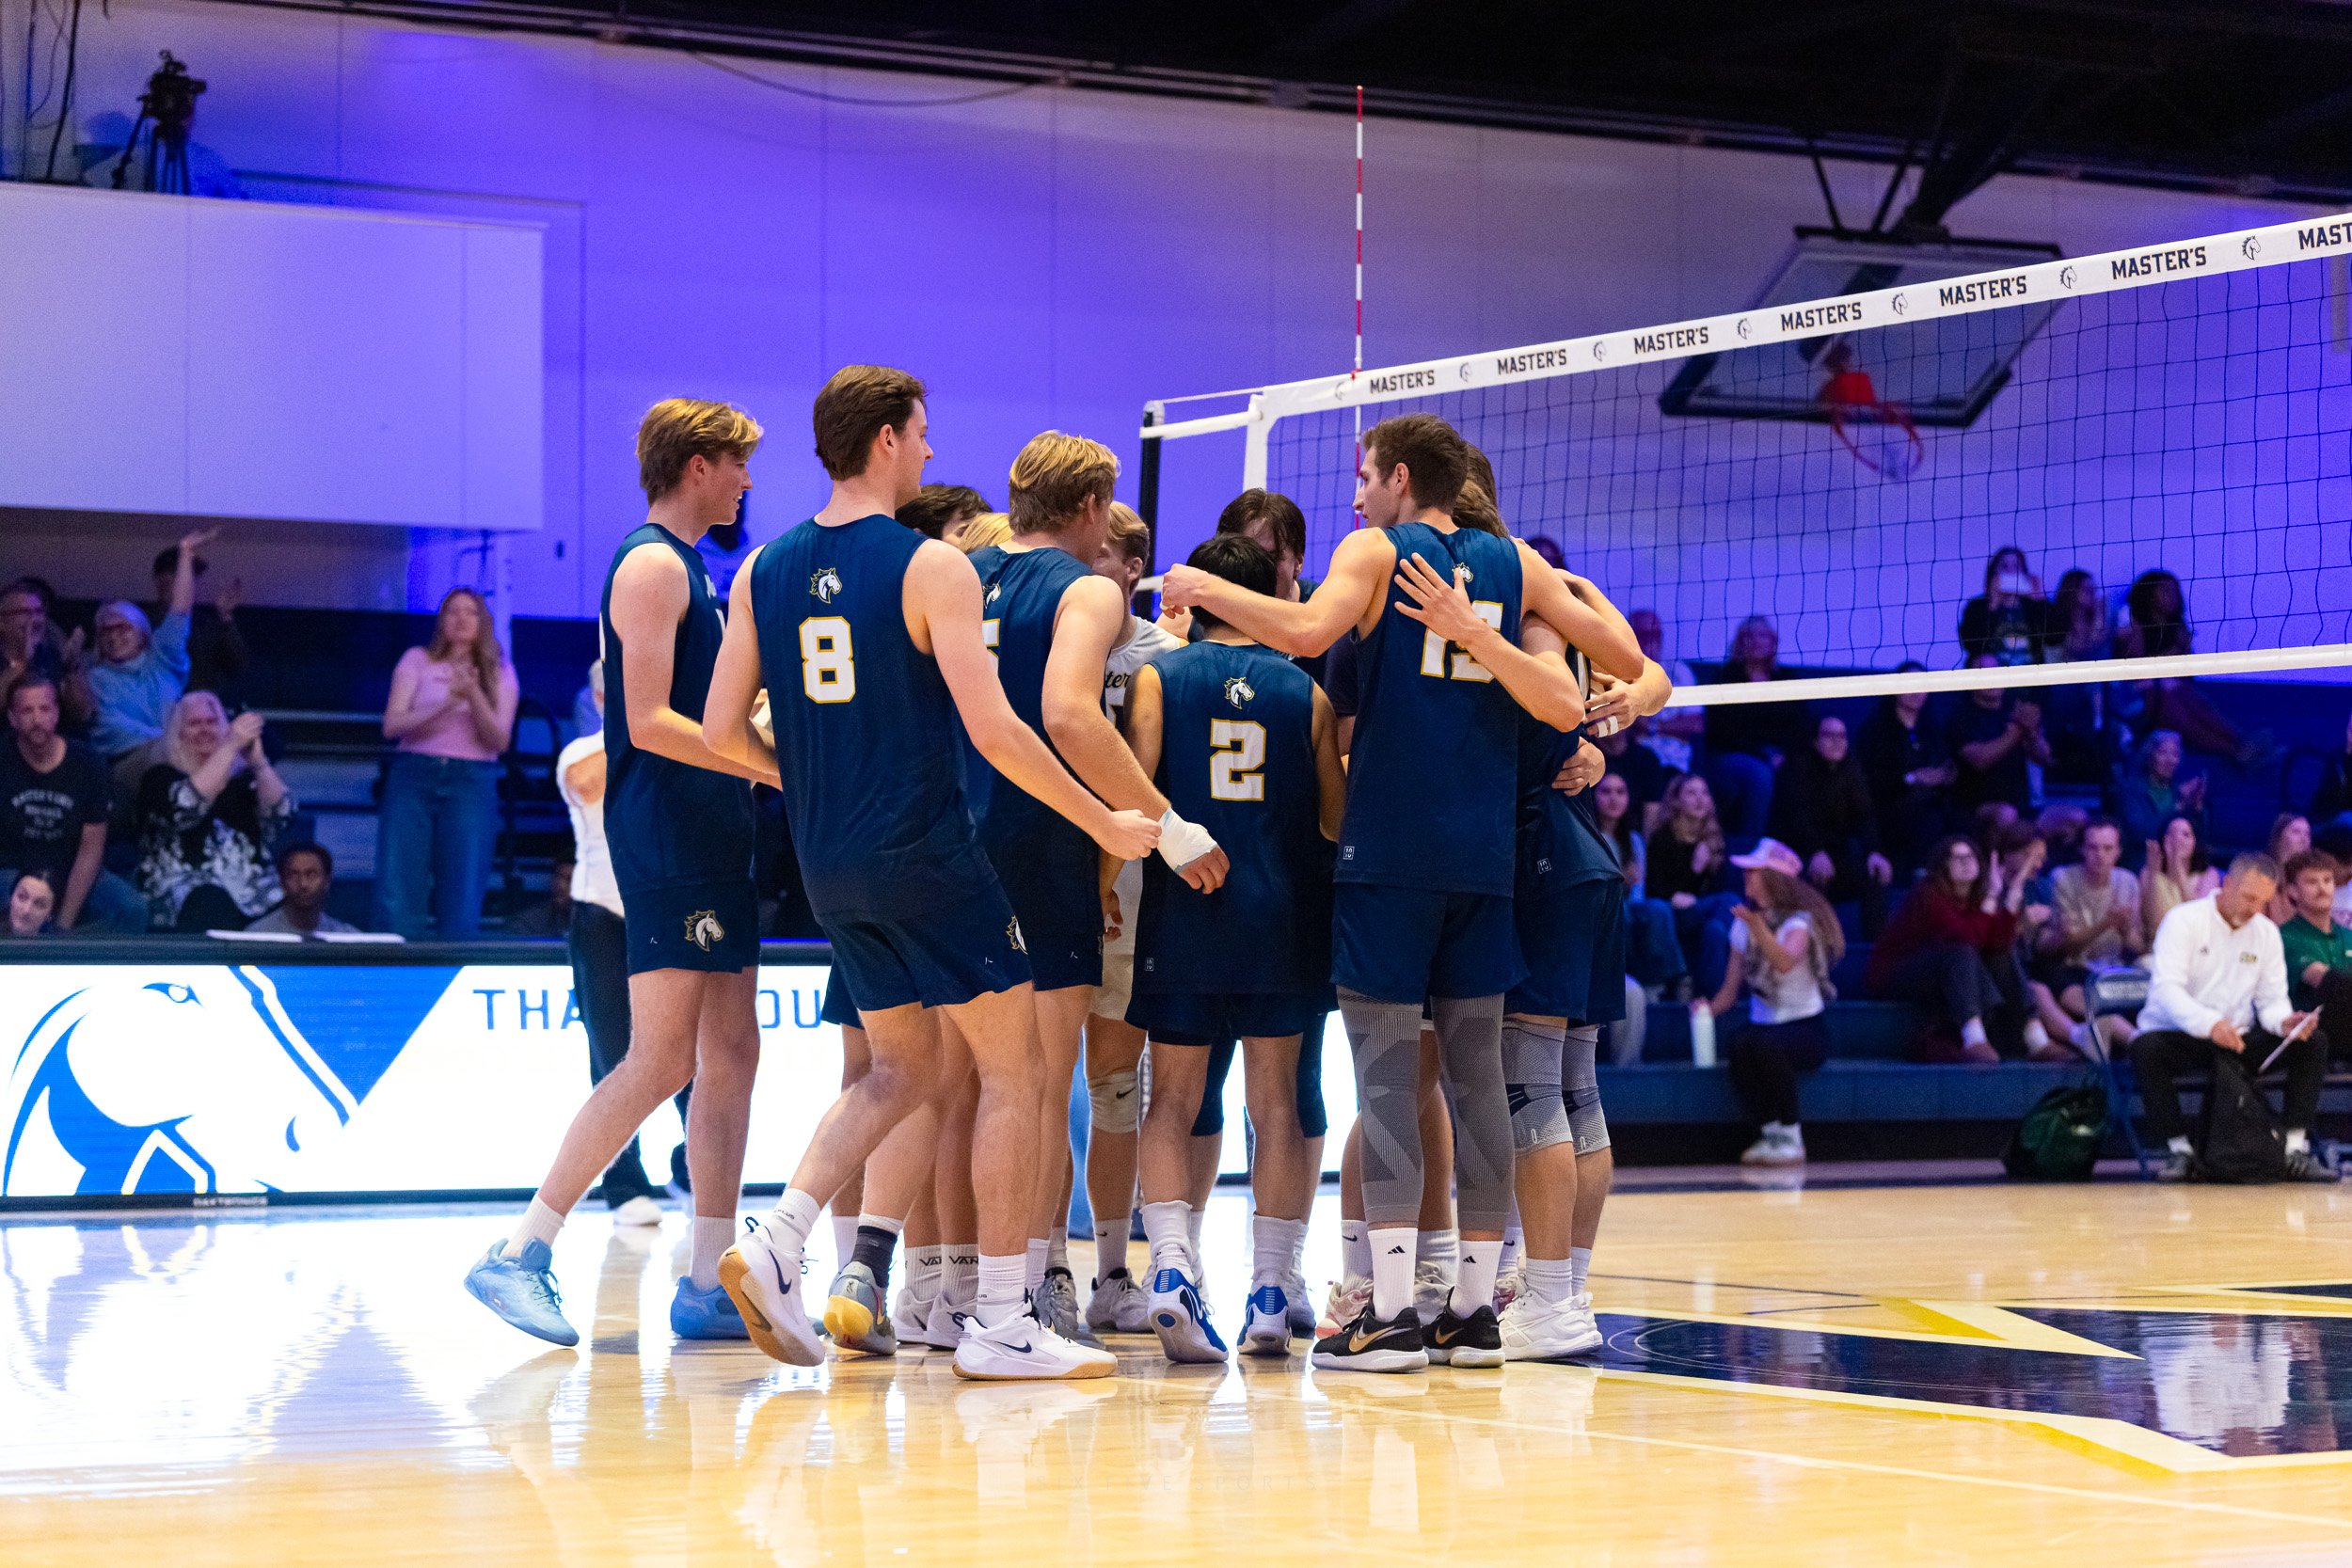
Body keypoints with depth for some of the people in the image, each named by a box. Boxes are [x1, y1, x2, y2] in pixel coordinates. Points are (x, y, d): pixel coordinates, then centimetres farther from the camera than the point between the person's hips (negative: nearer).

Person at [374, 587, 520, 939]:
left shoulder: (498, 673, 10)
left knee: (462, 902, -6)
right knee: (396, 894, -9)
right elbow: (392, 725, -3)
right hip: (413, 777, 0)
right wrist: (446, 705, -16)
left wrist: (473, 695, -17)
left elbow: (500, 741, -1)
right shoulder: (417, 661, 8)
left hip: (471, 782, 0)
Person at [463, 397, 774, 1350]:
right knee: (660, 1060, -11)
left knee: (729, 1057, 6)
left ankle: (710, 1283, 7)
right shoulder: (652, 564, -10)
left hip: (711, 842, 10)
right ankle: (520, 1252, -8)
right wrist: (775, 766, -18)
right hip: (666, 840, -10)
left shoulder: (684, 567, 20)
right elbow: (650, 722, -18)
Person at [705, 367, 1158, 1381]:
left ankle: (777, 1242, 1)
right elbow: (994, 732, -17)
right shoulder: (930, 566, -12)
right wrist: (1109, 825, -7)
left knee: (901, 1071, 20)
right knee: (1012, 1070, 4)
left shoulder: (766, 570, 7)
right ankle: (1001, 1325, 3)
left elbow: (721, 730, 6)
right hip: (925, 852, -7)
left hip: (830, 866, 7)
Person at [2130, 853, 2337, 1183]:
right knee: (2147, 1048, -38)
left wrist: (2285, 1022, -19)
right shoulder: (2184, 921, -8)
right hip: (2180, 1039, -5)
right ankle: (2179, 1151, -28)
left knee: (2313, 1042, -15)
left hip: (2238, 1041, 5)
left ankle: (2296, 1150, -17)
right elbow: (2166, 988, -22)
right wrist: (2209, 1023, -40)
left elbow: (2272, 999, 8)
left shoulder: (2266, 932, 10)